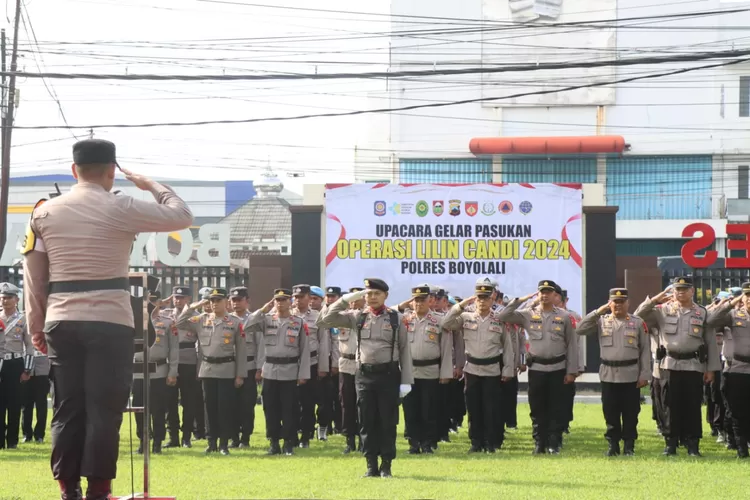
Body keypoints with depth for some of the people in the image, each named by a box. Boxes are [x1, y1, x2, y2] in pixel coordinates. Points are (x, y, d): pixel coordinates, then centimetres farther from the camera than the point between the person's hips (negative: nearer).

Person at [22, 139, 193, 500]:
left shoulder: (45, 212, 6)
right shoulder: (120, 209, -6)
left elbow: (34, 273, 7)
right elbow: (182, 217, 2)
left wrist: (36, 323, 14)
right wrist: (153, 185, 16)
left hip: (61, 322, 4)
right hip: (110, 322, -4)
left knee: (67, 408, 9)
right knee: (104, 408, -1)